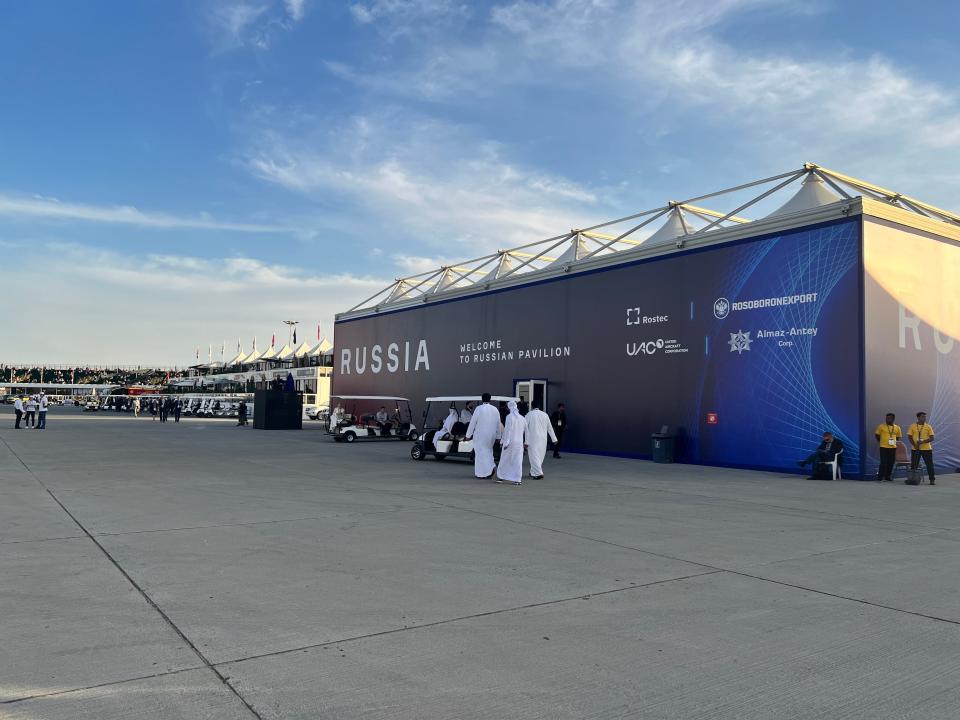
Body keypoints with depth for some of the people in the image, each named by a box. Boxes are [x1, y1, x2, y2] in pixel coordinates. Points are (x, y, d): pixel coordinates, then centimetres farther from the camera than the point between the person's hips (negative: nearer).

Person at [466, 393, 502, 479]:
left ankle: (481, 473, -2)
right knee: (488, 451, 19)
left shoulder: (479, 408, -10)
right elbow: (499, 424, 8)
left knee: (480, 452, 2)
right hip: (491, 436, 5)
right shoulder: (495, 409, 4)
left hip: (480, 435, -5)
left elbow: (472, 423, -7)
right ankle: (492, 466, -1)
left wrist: (468, 435, 1)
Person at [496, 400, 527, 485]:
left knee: (505, 459, 8)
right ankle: (517, 479, 2)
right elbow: (526, 431, 14)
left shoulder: (509, 416, -10)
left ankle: (501, 477, 18)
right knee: (518, 461, 5)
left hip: (510, 442, -5)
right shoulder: (522, 418, 9)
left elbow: (507, 430, -15)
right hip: (519, 442, 5)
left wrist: (504, 442, -13)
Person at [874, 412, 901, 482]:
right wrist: (881, 441, 4)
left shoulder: (897, 428, 6)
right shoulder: (881, 426, -4)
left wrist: (894, 442, 7)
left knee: (891, 463, 8)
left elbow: (898, 437, 18)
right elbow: (876, 435, 5)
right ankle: (880, 477, 1)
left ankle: (888, 477, 20)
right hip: (883, 447, -3)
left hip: (893, 447, 4)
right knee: (883, 462, -5)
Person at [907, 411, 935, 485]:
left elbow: (931, 438, -2)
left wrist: (923, 442, -18)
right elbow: (909, 437, 1)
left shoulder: (928, 427, 2)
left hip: (926, 448, 0)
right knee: (914, 465, 5)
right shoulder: (912, 426, 2)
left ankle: (932, 479, 7)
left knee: (929, 465, 1)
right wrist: (915, 445, -13)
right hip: (915, 449, 0)